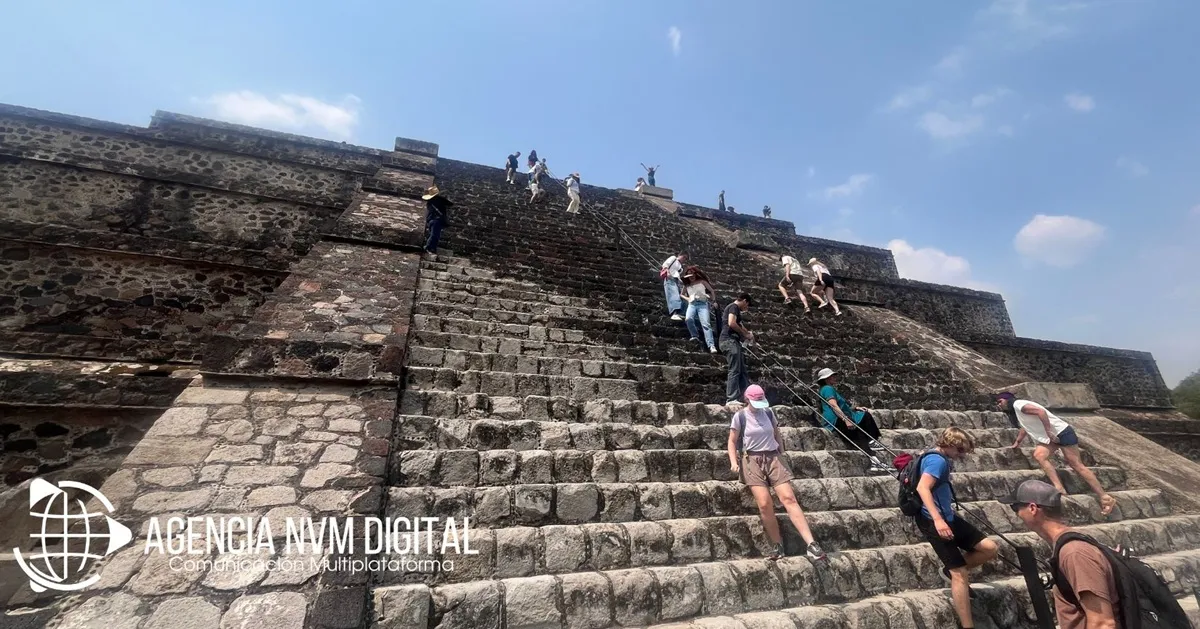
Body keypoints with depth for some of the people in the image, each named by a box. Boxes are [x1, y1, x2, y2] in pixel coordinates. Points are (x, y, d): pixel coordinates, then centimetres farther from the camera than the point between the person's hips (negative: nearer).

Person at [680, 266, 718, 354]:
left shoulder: (702, 281, 11)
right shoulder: (687, 285, 17)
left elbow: (712, 290, 15)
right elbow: (681, 294, 30)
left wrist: (714, 300, 5)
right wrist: (687, 299, 11)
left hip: (702, 304, -2)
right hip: (692, 305, 2)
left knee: (706, 324, -20)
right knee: (688, 319, -30)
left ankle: (711, 346, -28)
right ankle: (695, 336, -9)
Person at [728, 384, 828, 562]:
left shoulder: (768, 412, 8)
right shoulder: (740, 416, -2)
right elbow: (732, 441, 2)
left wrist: (782, 457, 18)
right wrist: (734, 462, -10)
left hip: (773, 457, 3)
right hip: (752, 461, -3)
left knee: (788, 498, -11)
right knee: (765, 504, -14)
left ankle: (811, 544, -10)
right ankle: (778, 546, 3)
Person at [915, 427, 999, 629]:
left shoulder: (942, 460, 16)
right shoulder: (937, 460, -18)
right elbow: (922, 488, -33)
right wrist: (937, 519, -40)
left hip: (948, 518, 10)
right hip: (934, 522, -10)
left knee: (990, 549, 7)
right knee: (960, 573, -6)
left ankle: (951, 571, 22)